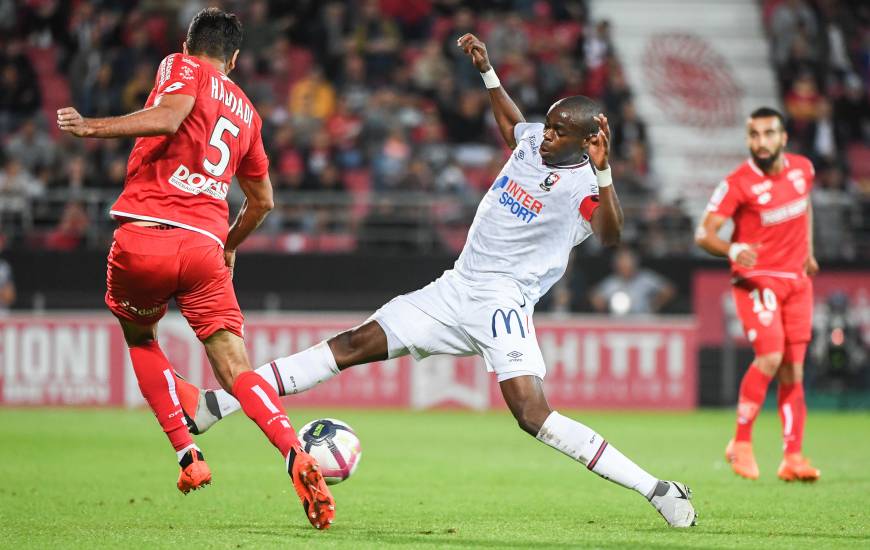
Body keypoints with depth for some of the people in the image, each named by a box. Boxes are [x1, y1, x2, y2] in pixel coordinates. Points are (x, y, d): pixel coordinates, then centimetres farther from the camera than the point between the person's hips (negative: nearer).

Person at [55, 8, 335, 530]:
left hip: (144, 234, -3)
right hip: (204, 245, 3)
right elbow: (262, 200, 31)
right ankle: (297, 457, -27)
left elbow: (167, 117, -15)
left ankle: (188, 455, 12)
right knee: (238, 372, -2)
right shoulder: (246, 111, 23)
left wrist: (94, 127, -10)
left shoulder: (181, 67, 7)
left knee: (138, 336, 24)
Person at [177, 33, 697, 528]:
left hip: (501, 305, -8)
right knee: (354, 345, 5)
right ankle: (216, 405, 6)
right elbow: (511, 124, 33)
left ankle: (659, 491, -18)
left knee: (533, 413, -24)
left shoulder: (582, 185, -15)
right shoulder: (533, 140, 7)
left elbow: (611, 234, -35)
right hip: (454, 290, 8)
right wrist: (487, 71, 29)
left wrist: (602, 171, -45)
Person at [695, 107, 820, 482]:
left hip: (797, 280, 5)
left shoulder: (802, 169, 3)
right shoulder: (738, 184, -14)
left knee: (793, 372, 3)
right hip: (756, 279, -5)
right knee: (770, 356, -22)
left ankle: (792, 458, 5)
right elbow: (703, 233, -17)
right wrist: (731, 249, -37)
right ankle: (740, 443, -8)